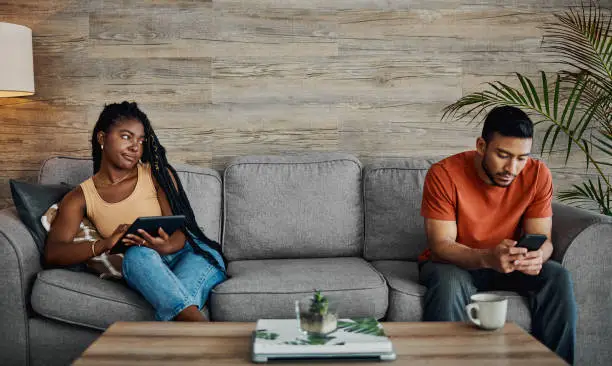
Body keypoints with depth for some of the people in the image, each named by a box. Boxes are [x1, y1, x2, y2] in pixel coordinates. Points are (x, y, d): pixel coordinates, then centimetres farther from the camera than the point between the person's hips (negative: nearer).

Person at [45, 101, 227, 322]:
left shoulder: (157, 175, 6)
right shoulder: (80, 198, 7)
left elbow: (179, 230, -3)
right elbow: (52, 253, -7)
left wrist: (165, 246, -30)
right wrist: (104, 244, -27)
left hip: (192, 254, 1)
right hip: (140, 269, 0)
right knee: (137, 254, -37)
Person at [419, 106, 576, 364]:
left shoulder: (537, 175, -11)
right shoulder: (443, 175, -22)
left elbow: (542, 238, -9)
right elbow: (441, 245, -24)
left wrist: (537, 256, -35)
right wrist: (486, 257, -43)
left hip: (507, 265, 4)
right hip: (453, 264, -3)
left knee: (558, 278, -21)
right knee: (448, 283, -36)